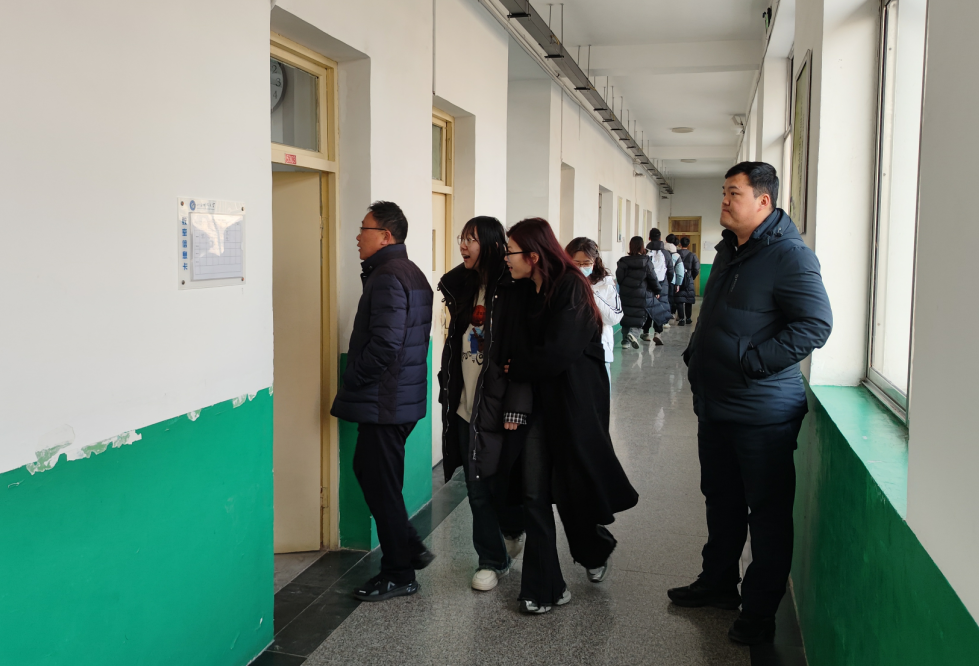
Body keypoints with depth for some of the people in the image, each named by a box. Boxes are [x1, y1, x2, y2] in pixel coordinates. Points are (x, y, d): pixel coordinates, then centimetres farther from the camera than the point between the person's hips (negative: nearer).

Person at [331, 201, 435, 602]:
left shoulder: (388, 277, -18)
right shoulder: (411, 273, 15)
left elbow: (384, 344, -26)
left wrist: (352, 379, -12)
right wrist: (357, 380, 16)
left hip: (384, 401, -10)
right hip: (403, 397, 10)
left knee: (382, 485, 1)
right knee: (367, 469, 19)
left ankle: (399, 575, 13)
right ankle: (410, 549, 26)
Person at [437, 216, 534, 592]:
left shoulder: (514, 291, -12)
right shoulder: (463, 288, 10)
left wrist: (515, 407, -19)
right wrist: (449, 391, 15)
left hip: (498, 406, -6)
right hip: (466, 405, 6)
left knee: (501, 484, 7)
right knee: (477, 489, 9)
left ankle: (513, 530, 38)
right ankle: (492, 559, 24)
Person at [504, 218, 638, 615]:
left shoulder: (570, 288, -14)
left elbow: (558, 354, -22)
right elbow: (525, 347, 10)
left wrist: (514, 368, -8)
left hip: (573, 403, -6)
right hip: (538, 402, 6)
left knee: (572, 487, 8)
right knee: (535, 495, 1)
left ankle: (596, 551, 40)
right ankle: (546, 589, 12)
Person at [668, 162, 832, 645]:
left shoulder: (788, 255, -16)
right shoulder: (730, 249, 13)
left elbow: (815, 325, -23)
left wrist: (752, 362, -24)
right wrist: (697, 358, 16)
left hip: (762, 414, -9)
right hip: (715, 406, 9)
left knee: (767, 513, 5)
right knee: (721, 501, 21)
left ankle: (759, 612, 17)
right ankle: (718, 583, 38)